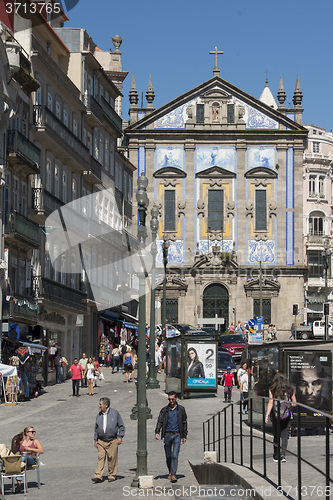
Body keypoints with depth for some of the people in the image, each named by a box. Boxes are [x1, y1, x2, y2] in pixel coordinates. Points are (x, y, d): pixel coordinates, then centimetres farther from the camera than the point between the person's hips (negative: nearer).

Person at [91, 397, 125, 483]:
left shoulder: (115, 413, 0)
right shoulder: (99, 415, 11)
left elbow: (121, 426, 4)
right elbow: (96, 429, 18)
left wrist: (120, 437, -4)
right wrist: (95, 440, 13)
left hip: (112, 441, -3)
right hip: (101, 442, 3)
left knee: (112, 459, 1)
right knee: (100, 458, -5)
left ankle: (111, 476, 12)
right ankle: (98, 476, -9)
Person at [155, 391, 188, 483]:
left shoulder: (181, 409, 3)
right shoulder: (164, 410, 5)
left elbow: (184, 423, 8)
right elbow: (160, 421, 0)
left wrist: (184, 436, 6)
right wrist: (157, 432, -15)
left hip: (177, 435, -2)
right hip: (167, 435, 2)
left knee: (175, 455, -12)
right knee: (168, 456, 9)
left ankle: (173, 475, -14)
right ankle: (170, 471, 31)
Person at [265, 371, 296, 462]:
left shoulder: (272, 389, -5)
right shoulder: (289, 389, -1)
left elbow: (270, 403, -10)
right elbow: (294, 403, 4)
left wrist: (267, 415, -9)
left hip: (275, 415, 0)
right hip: (286, 416, 0)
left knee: (276, 436, 12)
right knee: (284, 436, 6)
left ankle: (276, 456, 17)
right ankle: (283, 455, -8)